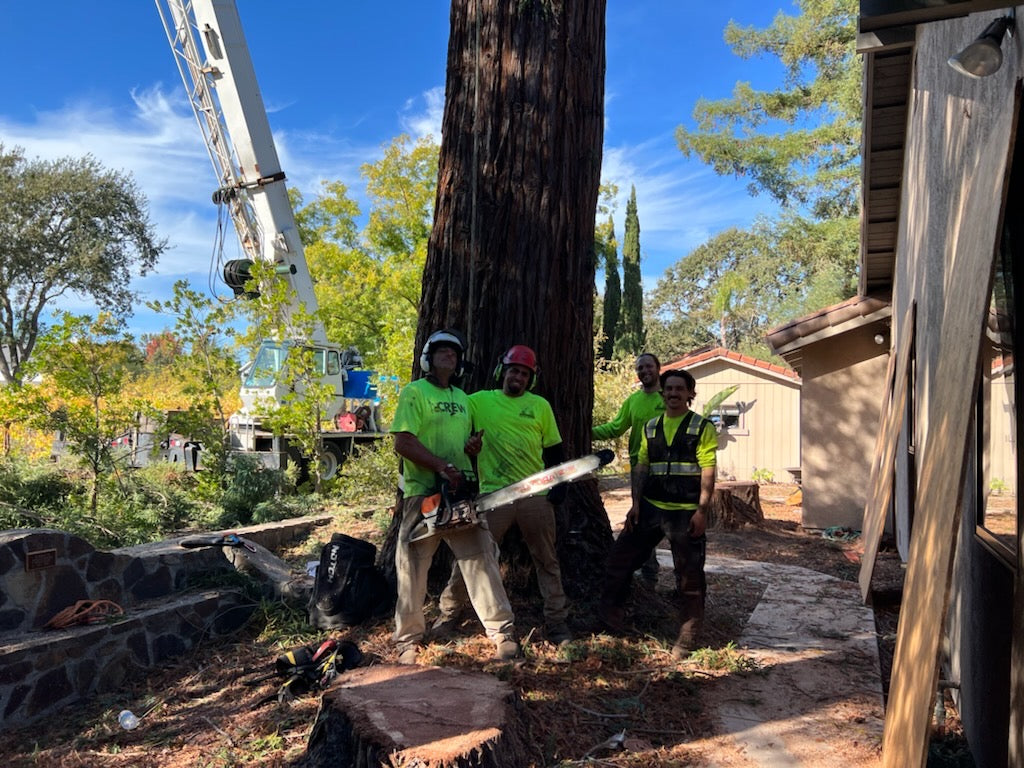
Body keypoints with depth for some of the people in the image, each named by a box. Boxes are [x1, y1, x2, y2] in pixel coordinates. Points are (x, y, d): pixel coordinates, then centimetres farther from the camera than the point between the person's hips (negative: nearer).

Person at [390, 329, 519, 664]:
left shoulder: (462, 398, 18)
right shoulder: (414, 392, -4)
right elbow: (403, 442, -15)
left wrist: (472, 446, 4)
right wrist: (442, 466, -24)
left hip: (461, 491, 6)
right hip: (423, 493, -5)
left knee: (481, 558, 3)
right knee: (413, 569, 4)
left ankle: (502, 631, 10)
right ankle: (408, 640, 18)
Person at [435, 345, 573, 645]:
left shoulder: (540, 405, 9)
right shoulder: (479, 401, 4)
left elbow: (552, 449, 12)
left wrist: (559, 483, 2)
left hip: (536, 494, 2)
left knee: (547, 561, 9)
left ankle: (556, 622, 20)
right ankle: (449, 614, 19)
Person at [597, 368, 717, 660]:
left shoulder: (702, 427, -1)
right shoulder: (650, 427, 12)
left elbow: (708, 472, -7)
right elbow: (641, 467, 12)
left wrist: (702, 510, -14)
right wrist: (636, 503, 4)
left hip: (686, 513, -4)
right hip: (651, 508, 5)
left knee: (689, 576, 3)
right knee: (619, 558, 5)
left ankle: (688, 638, 17)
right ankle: (610, 615, 22)